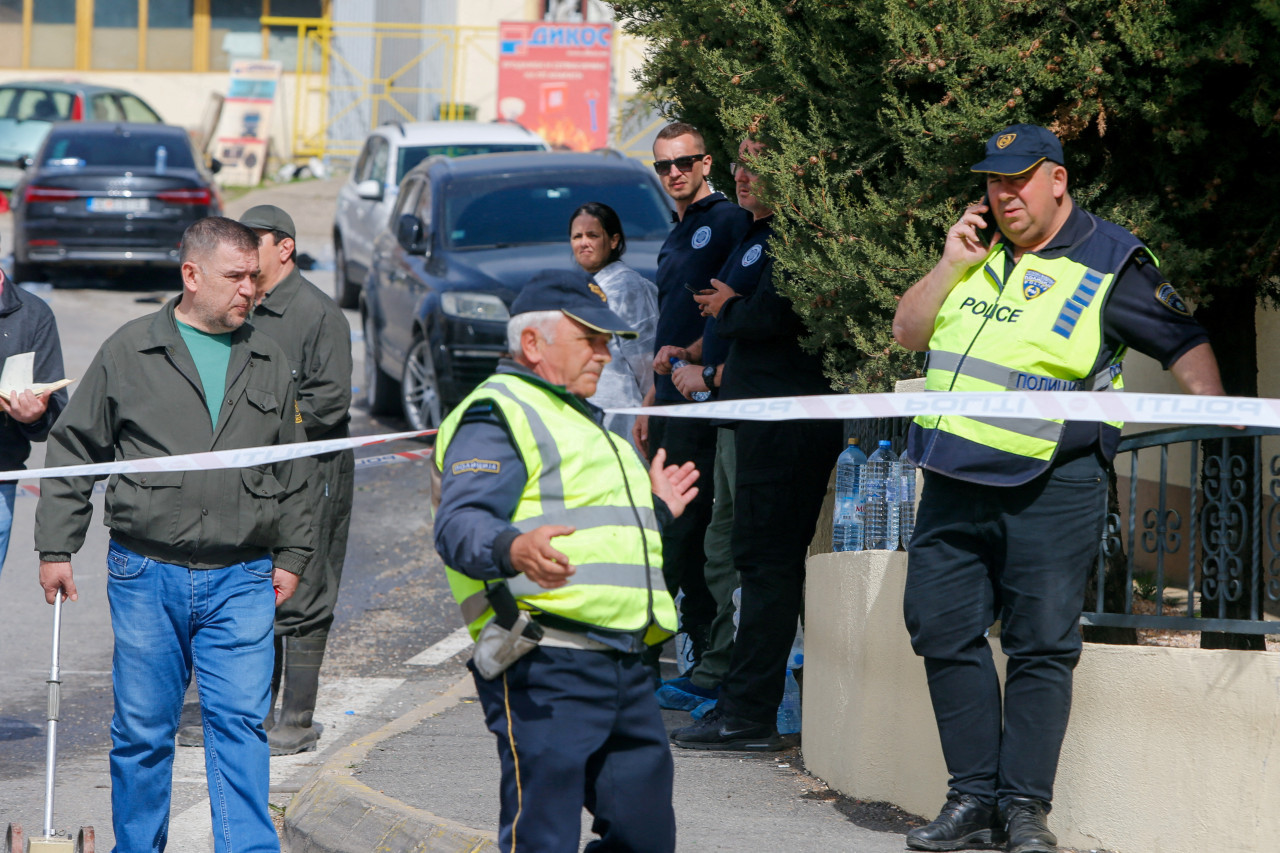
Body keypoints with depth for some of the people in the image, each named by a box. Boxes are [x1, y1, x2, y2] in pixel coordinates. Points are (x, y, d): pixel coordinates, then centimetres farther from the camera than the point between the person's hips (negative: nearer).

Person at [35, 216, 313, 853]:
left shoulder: (268, 362, 11)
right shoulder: (129, 352, 1)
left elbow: (290, 469, 20)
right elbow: (74, 449, 6)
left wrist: (290, 554, 16)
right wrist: (56, 546, 3)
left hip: (241, 579, 2)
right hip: (147, 573, -1)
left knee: (240, 720, -6)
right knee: (143, 726, 4)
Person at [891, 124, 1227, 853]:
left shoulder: (1109, 263, -3)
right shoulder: (980, 250, 14)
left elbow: (1186, 344, 0)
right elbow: (909, 333, 16)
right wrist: (952, 266, 2)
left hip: (1050, 488, -6)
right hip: (955, 482, 6)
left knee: (1042, 646, -5)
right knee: (945, 631, 2)